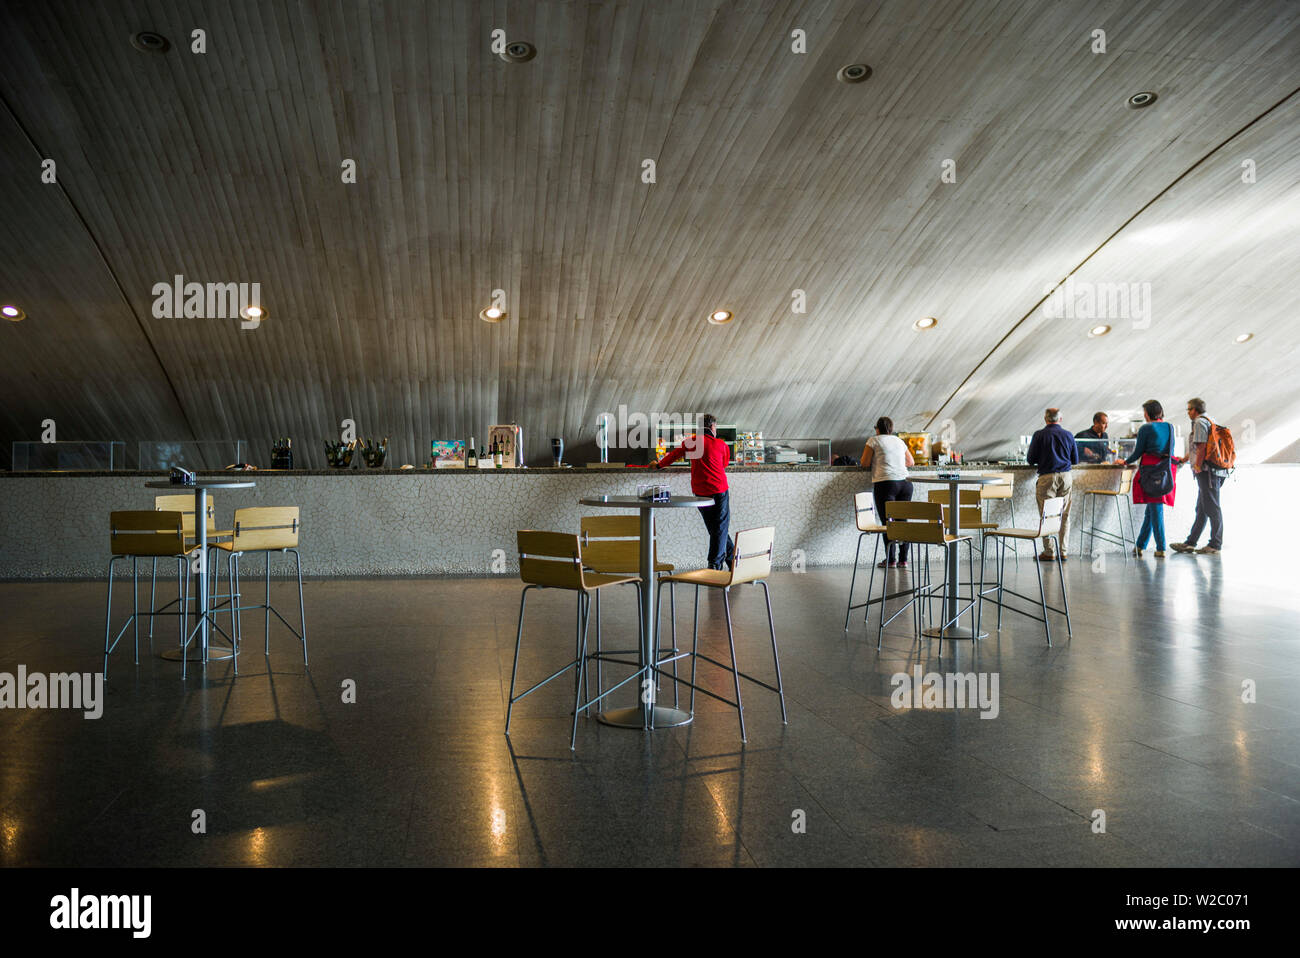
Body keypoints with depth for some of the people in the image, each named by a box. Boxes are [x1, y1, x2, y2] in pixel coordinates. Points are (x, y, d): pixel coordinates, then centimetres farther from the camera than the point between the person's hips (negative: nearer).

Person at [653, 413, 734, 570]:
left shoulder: (691, 442, 3)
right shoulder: (722, 445, 1)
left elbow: (675, 454, 16)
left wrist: (659, 464, 33)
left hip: (700, 491, 3)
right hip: (719, 490, -2)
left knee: (715, 528, 13)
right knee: (721, 528, 4)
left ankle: (732, 558, 18)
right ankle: (715, 563, 1)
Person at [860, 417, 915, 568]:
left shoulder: (874, 440, 5)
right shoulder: (899, 441, 20)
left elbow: (864, 463, 2)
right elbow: (911, 462, 28)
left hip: (885, 483, -5)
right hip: (905, 483, 5)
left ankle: (890, 560, -4)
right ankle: (903, 560, 6)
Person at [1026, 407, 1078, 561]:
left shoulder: (1040, 435, -5)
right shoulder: (1068, 435, 6)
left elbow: (1030, 459, -3)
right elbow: (1075, 459, 13)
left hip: (1047, 476, -4)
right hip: (1065, 476, 4)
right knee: (1064, 515, 9)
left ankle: (1049, 552, 0)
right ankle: (1063, 551, 11)